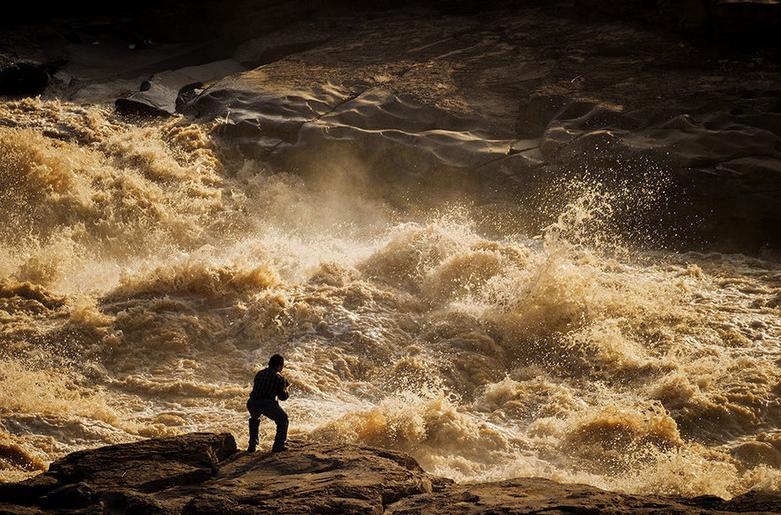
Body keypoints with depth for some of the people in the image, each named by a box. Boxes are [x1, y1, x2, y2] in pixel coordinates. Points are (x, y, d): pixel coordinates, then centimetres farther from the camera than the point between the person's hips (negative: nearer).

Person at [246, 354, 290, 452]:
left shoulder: (259, 374, 22)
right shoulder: (279, 377, 8)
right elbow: (282, 396, 11)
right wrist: (286, 388, 33)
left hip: (252, 403, 5)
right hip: (267, 404, -5)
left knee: (254, 419, 37)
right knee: (282, 419, 20)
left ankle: (252, 445, 30)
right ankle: (278, 446, 12)